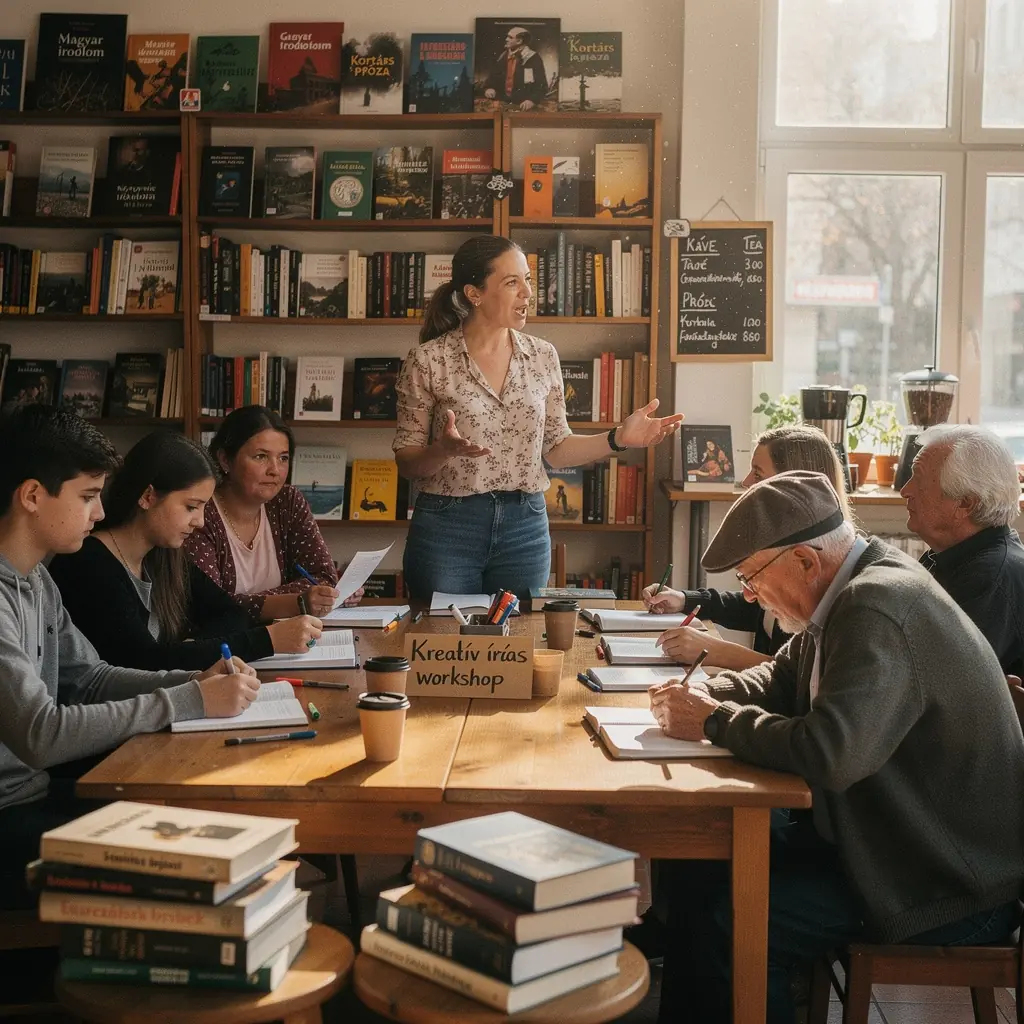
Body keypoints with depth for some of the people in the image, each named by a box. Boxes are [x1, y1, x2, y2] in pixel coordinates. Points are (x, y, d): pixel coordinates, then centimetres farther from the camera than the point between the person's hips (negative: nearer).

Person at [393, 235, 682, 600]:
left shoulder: (542, 356, 4)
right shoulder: (428, 360, -7)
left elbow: (555, 449, 8)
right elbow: (406, 463, -4)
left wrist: (618, 438, -6)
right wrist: (444, 450, -25)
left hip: (525, 528, 3)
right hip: (447, 528, -3)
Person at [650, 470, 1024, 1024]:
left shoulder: (879, 610, -27)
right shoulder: (857, 590, 4)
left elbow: (829, 754, -37)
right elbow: (782, 677, 17)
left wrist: (713, 721, -22)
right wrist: (706, 693, -3)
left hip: (955, 880, -10)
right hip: (874, 827, 10)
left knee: (730, 926, -20)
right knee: (693, 867, 4)